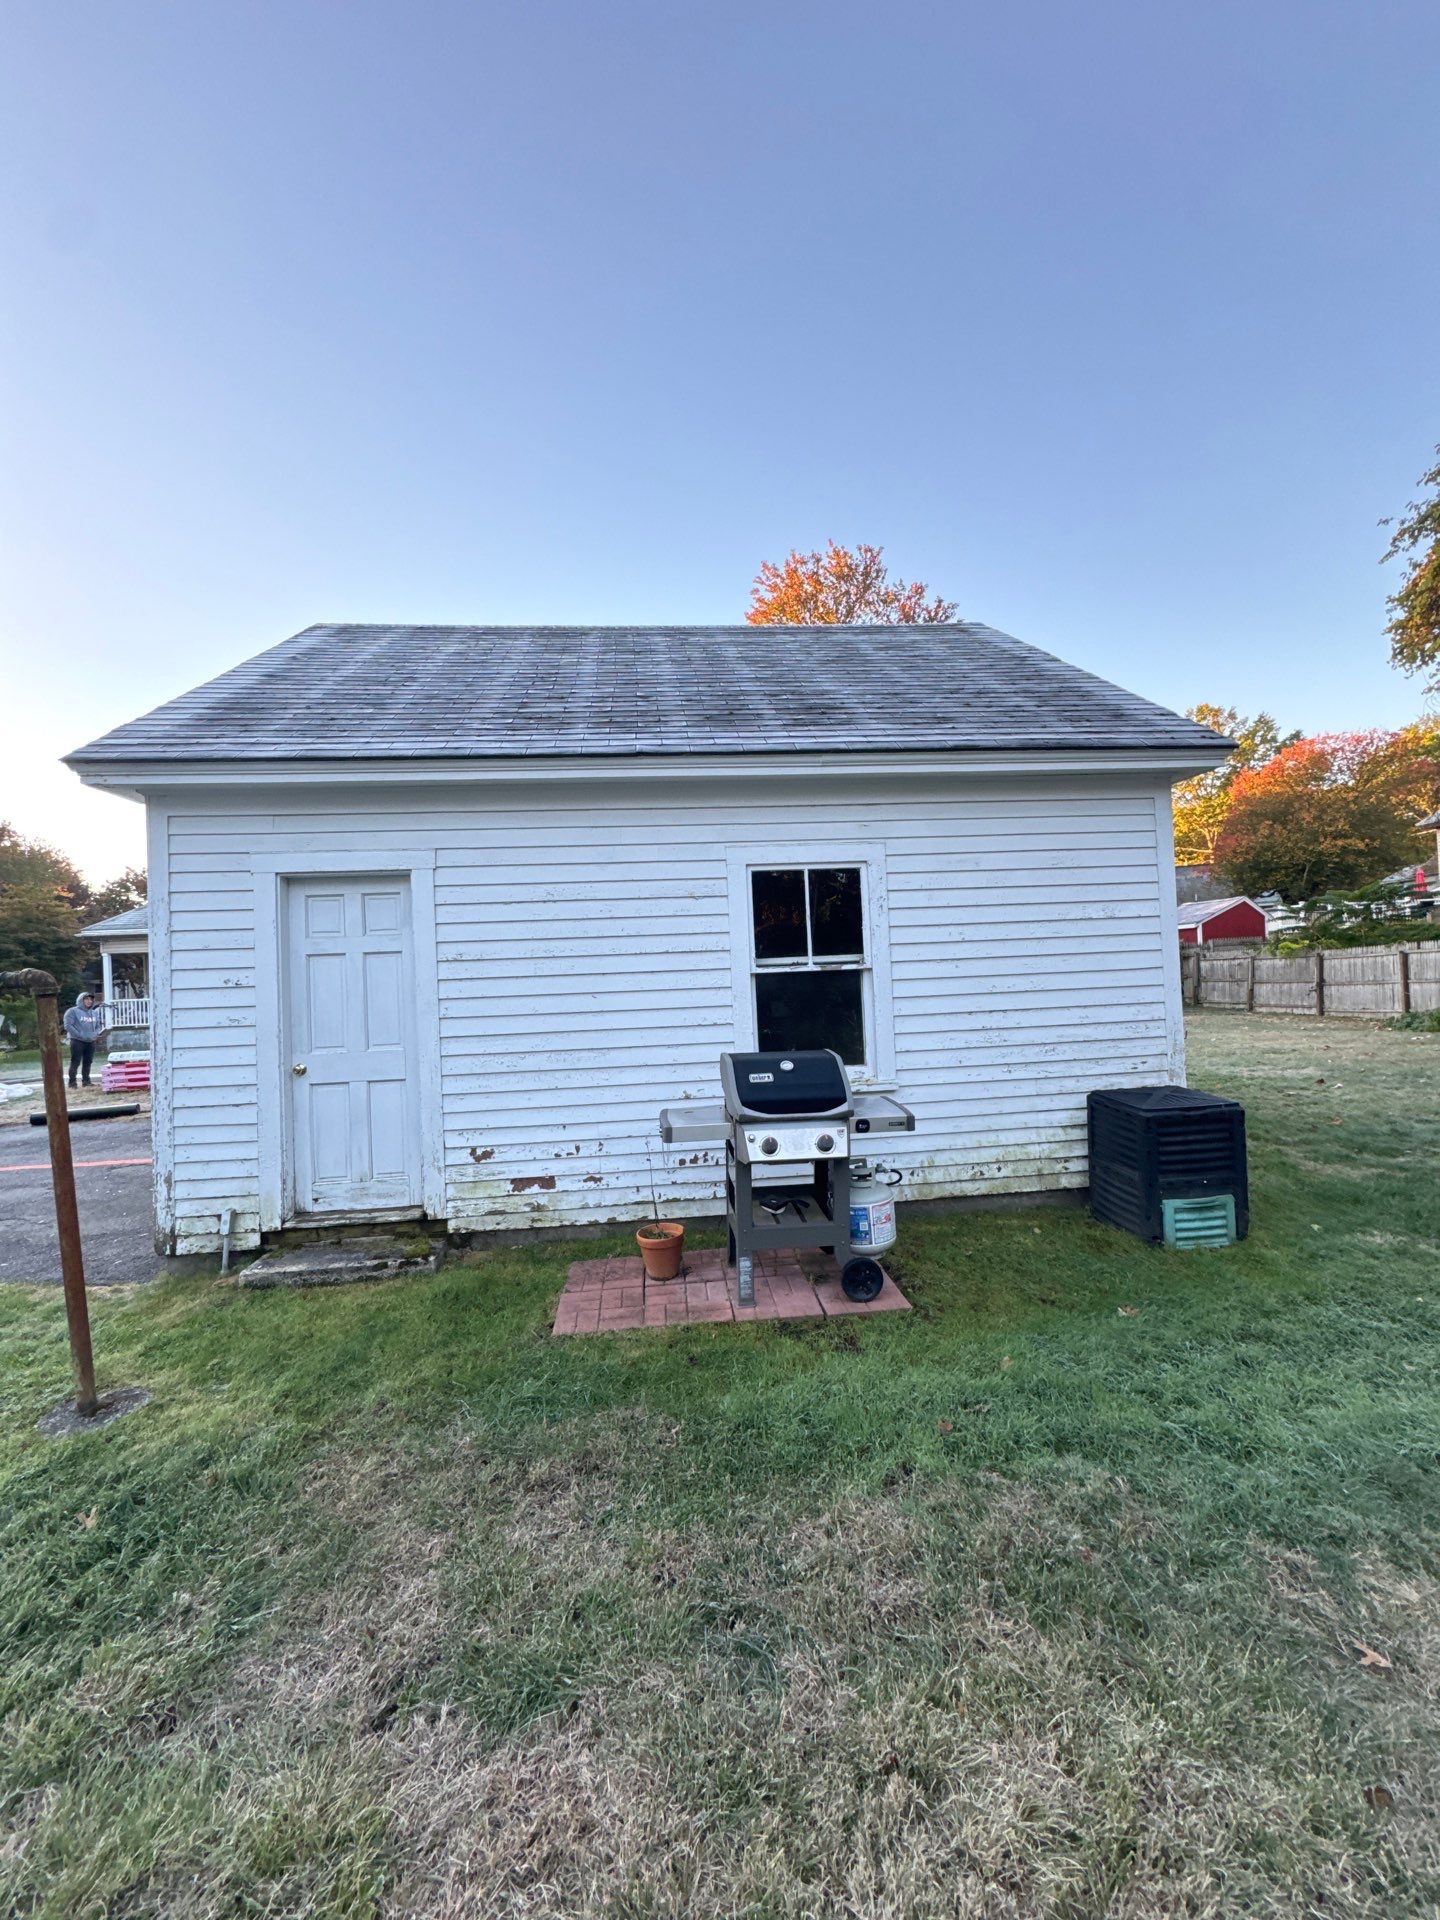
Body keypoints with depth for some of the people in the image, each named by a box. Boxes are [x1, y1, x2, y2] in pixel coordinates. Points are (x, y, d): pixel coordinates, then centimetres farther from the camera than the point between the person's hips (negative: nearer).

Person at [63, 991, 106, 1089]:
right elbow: (68, 1026, -11)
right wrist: (80, 1035, -17)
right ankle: (72, 1082, 0)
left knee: (87, 1062, 9)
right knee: (75, 1062, -5)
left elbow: (99, 1026, 19)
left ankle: (86, 1081, 16)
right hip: (77, 1041, -5)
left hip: (91, 1042, 5)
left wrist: (96, 1034, 0)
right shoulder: (73, 1011, -4)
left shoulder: (95, 1012, 14)